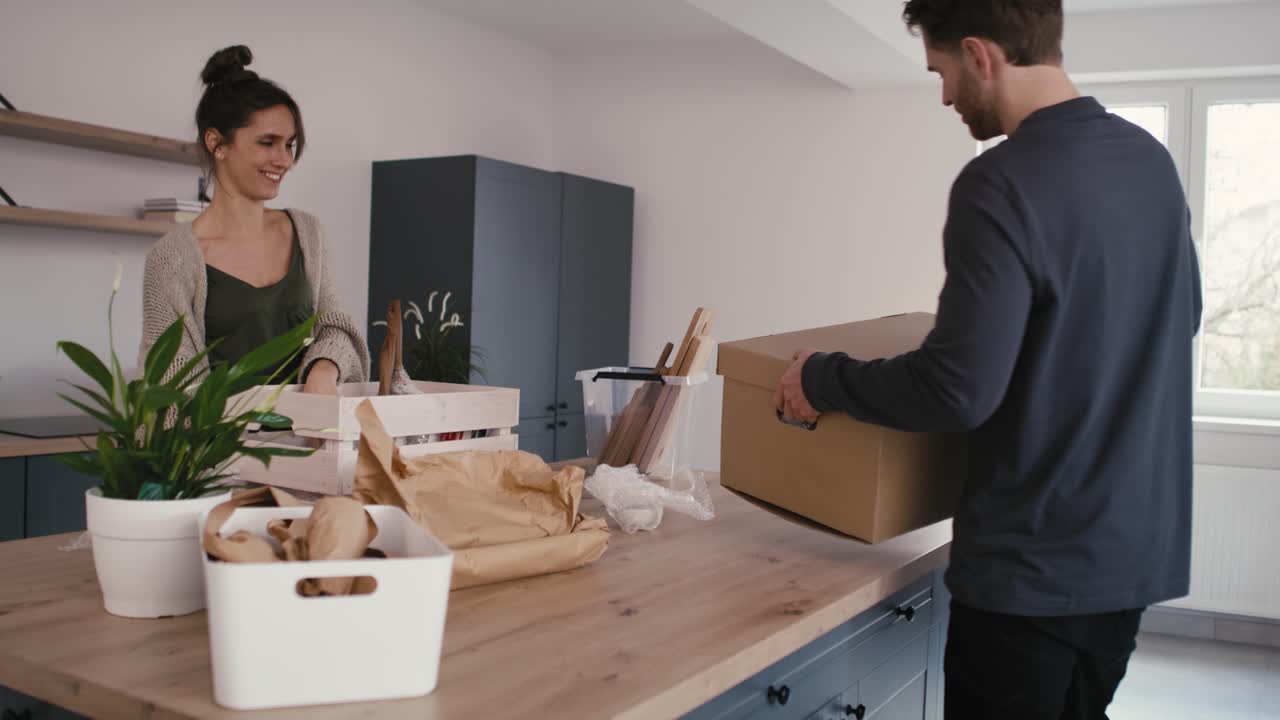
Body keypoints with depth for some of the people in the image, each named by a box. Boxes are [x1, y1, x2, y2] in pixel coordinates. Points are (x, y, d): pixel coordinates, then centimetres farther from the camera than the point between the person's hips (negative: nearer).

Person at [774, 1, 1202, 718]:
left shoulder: (1003, 184, -21)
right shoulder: (1153, 160, 5)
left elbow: (958, 390, -24)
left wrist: (824, 379, -9)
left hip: (1035, 567, -8)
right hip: (1137, 549, 8)